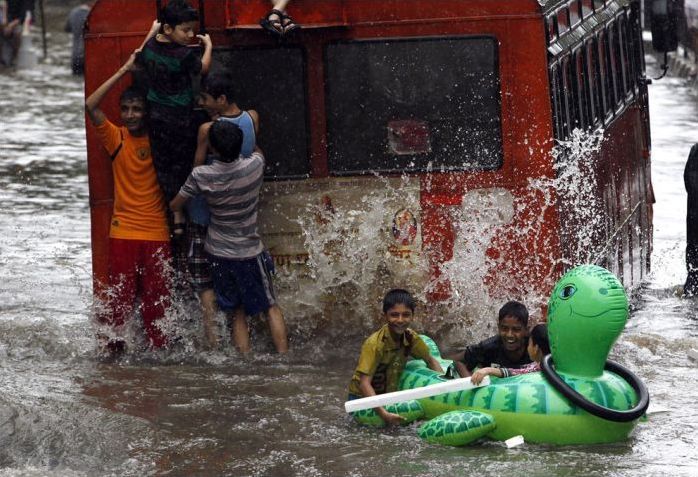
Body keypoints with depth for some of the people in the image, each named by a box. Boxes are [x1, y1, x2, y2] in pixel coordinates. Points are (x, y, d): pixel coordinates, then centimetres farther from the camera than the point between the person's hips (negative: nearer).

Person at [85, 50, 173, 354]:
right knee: (120, 296, -3)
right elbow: (90, 106, -10)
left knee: (157, 299, 2)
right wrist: (125, 71, -11)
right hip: (123, 232, -1)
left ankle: (159, 349, 9)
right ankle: (110, 349, 2)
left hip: (158, 232, 1)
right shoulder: (116, 138, 1)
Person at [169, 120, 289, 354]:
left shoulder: (200, 176, -18)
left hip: (219, 253, 0)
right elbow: (257, 150, 11)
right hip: (250, 251, 0)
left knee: (237, 313, 10)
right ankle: (284, 357, 5)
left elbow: (175, 206, -3)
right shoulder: (255, 166, -17)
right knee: (270, 307, 12)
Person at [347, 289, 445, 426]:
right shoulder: (374, 344, -28)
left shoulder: (410, 337, -9)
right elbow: (364, 383, -33)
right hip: (362, 397, -5)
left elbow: (430, 360, 8)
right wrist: (383, 413, -45)